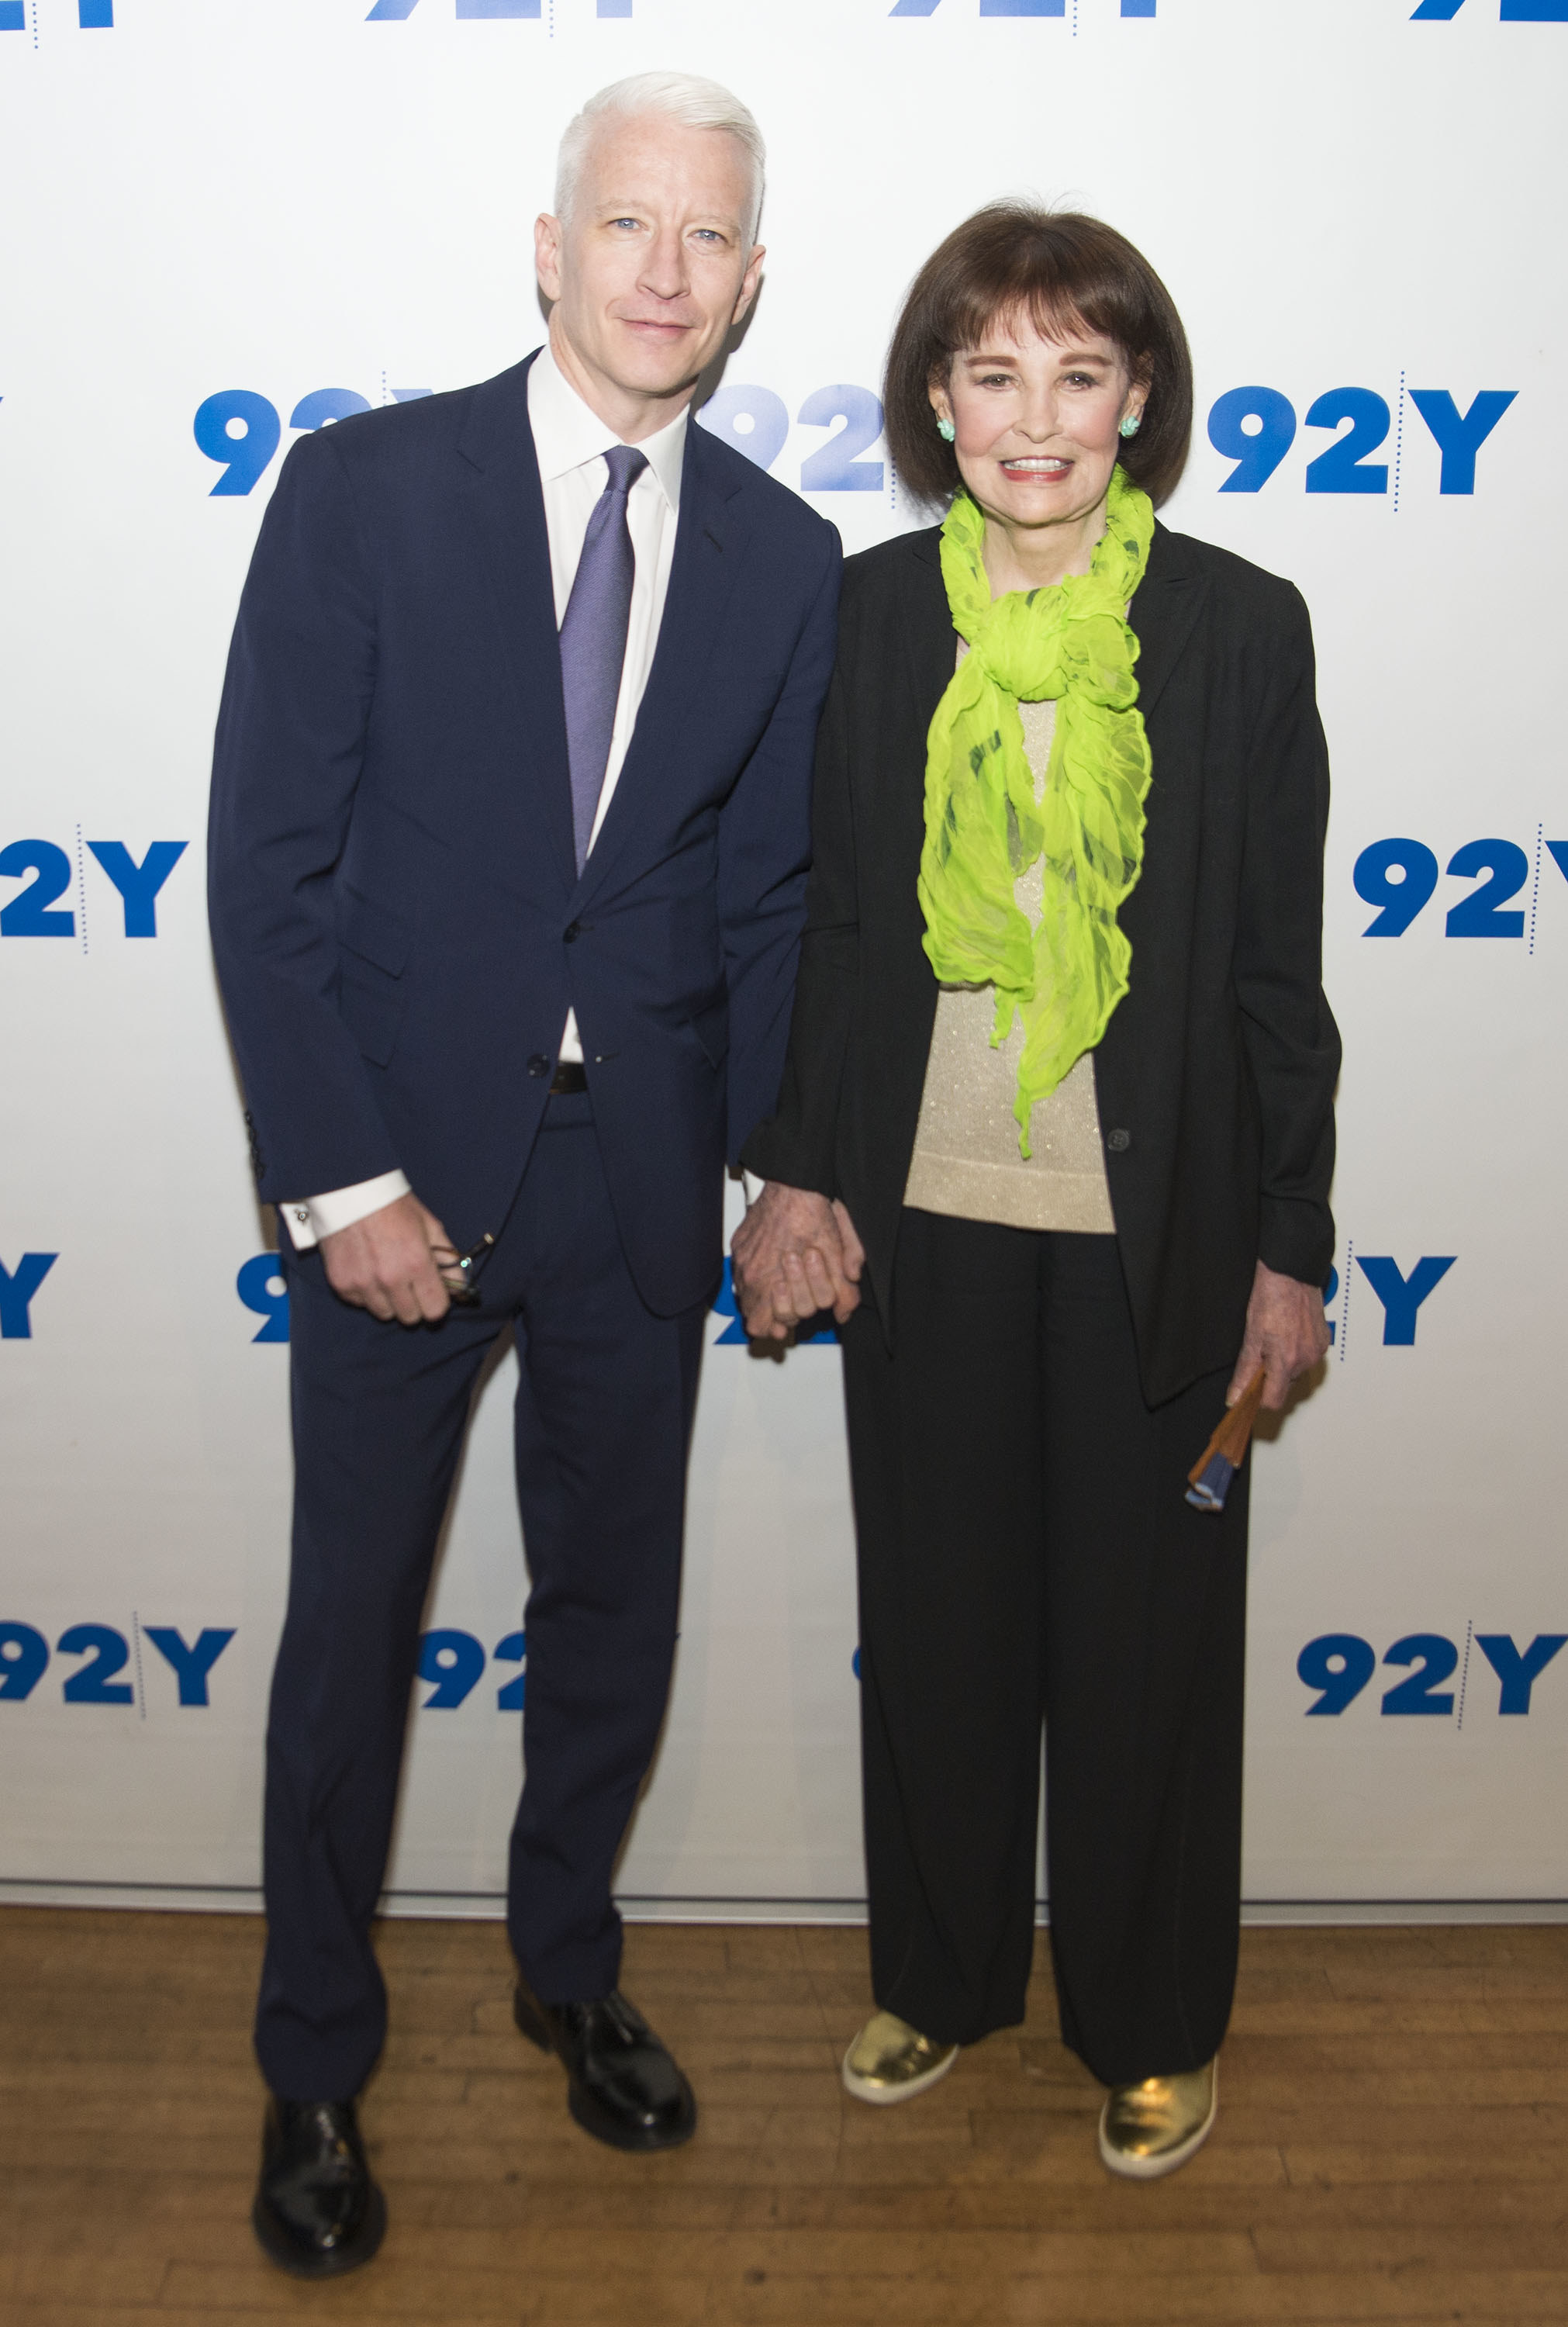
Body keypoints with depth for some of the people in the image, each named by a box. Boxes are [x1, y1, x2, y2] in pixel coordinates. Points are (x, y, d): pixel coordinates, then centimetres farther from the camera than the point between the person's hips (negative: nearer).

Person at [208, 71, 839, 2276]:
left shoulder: (785, 557, 4)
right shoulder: (364, 486, -5)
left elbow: (772, 894, 8)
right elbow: (266, 860, -8)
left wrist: (770, 1161, 0)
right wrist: (342, 1180, -12)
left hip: (642, 1166, 3)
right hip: (397, 1158, -2)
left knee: (615, 1610, 16)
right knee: (353, 1624, 9)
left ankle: (571, 1967, 42)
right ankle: (314, 2067, 32)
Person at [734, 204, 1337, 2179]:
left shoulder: (1239, 625, -3)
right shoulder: (870, 613, 2)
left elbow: (1277, 964, -2)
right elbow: (825, 917, 6)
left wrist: (1289, 1247, -2)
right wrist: (790, 1172, 1)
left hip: (1153, 1218, -1)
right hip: (923, 1210, 2)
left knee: (1147, 1630, 11)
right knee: (937, 1613, 15)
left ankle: (1151, 2025, 34)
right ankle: (943, 1974, 38)